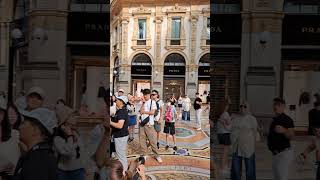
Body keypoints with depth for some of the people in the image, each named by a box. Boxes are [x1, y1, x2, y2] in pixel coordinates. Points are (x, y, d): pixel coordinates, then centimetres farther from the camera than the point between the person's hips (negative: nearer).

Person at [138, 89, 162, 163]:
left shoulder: (152, 102, -2)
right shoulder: (143, 102, 11)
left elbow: (152, 112, -12)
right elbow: (141, 111, -2)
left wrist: (144, 111, -3)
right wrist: (143, 103, -9)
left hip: (149, 124, -4)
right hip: (142, 123, 4)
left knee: (152, 140, -2)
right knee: (142, 140, 6)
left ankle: (157, 155, 7)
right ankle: (144, 155, 17)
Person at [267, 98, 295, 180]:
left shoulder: (287, 119, -15)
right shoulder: (275, 119, 14)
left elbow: (291, 136, -28)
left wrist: (284, 130, -45)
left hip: (283, 153, -10)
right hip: (276, 153, 10)